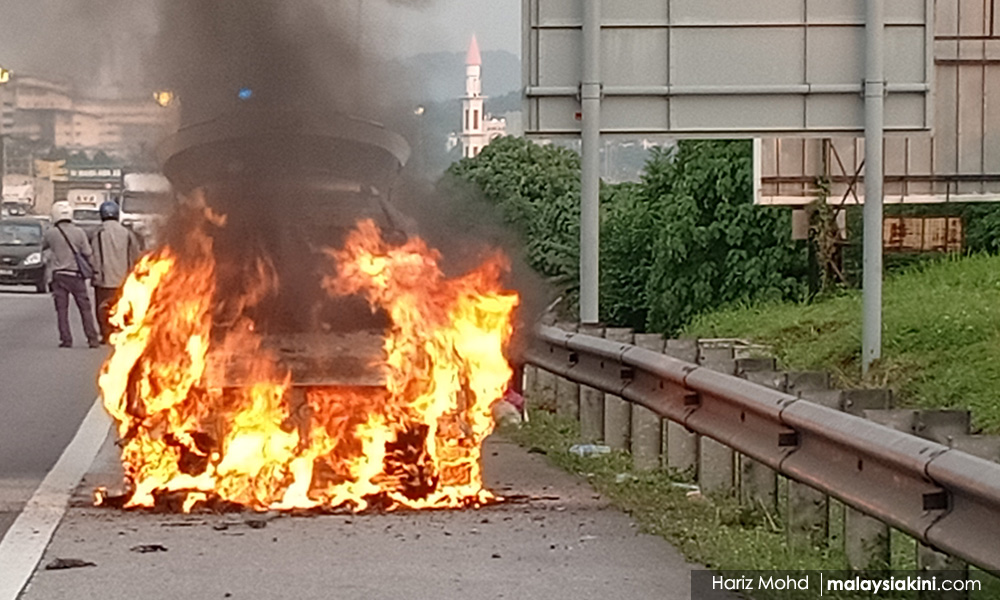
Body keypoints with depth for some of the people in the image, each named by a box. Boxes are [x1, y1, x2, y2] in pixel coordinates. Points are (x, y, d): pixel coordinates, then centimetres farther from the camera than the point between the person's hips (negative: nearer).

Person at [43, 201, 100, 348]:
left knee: (62, 309, 4)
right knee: (85, 308, 5)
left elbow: (42, 247, 14)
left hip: (59, 275, 0)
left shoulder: (50, 234, -4)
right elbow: (88, 254, -1)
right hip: (76, 275, 0)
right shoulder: (79, 232, -3)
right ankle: (92, 338, 1)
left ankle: (66, 340, -1)